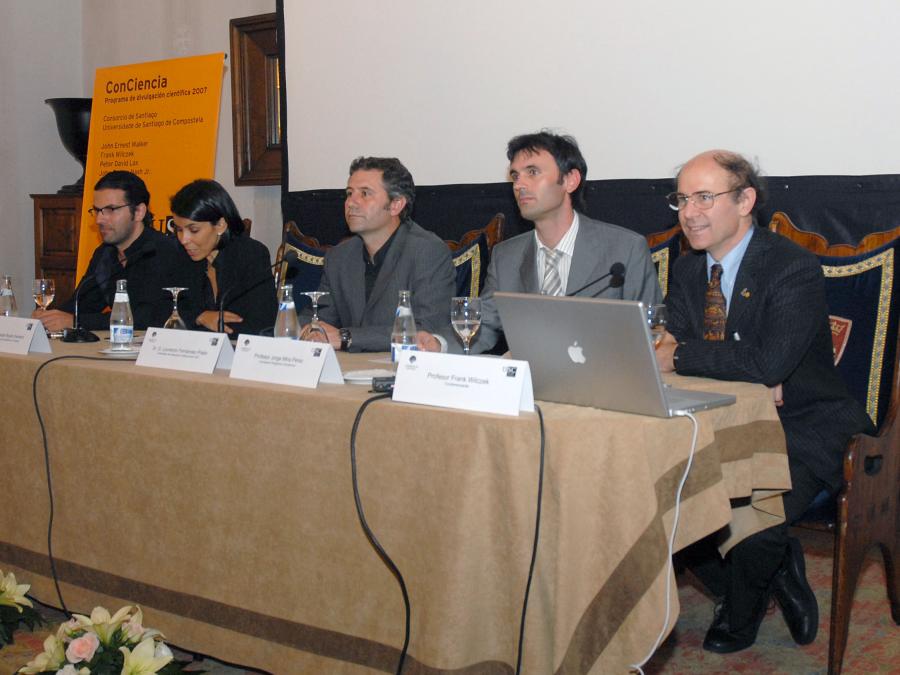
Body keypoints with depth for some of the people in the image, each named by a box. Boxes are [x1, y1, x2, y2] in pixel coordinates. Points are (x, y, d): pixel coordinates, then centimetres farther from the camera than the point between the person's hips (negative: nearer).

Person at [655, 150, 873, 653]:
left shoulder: (796, 269, -18)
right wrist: (748, 377, -21)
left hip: (802, 435, -6)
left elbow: (768, 363, -30)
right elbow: (670, 348, -3)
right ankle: (779, 576, 9)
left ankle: (739, 614, 6)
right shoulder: (687, 269, 5)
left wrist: (680, 355, -22)